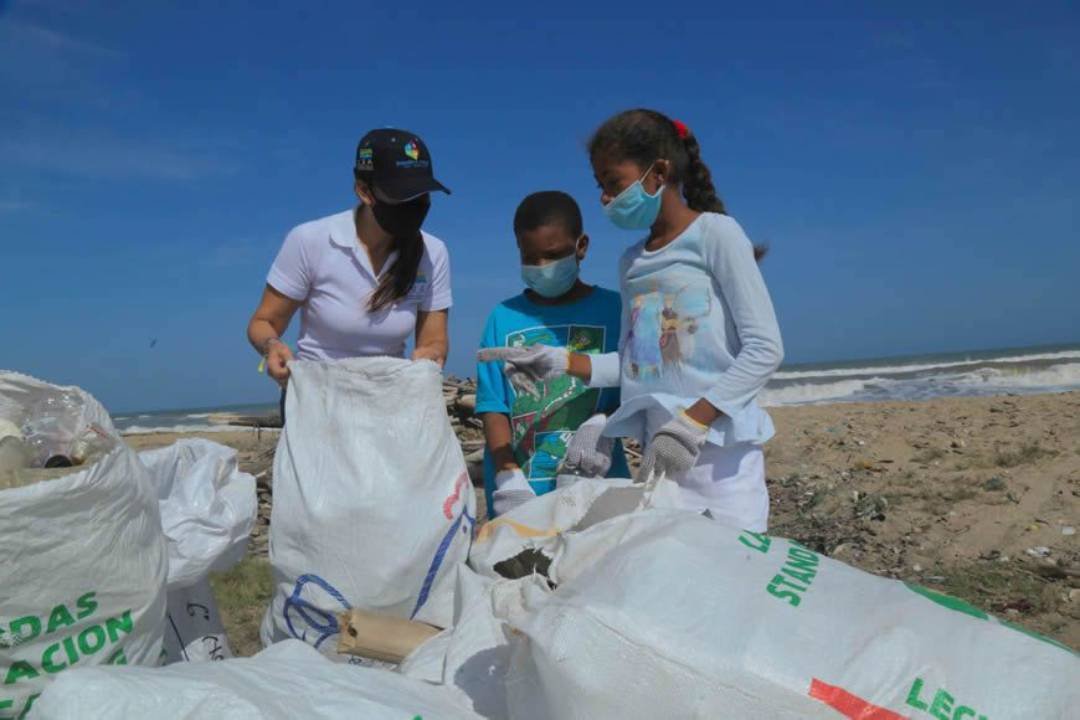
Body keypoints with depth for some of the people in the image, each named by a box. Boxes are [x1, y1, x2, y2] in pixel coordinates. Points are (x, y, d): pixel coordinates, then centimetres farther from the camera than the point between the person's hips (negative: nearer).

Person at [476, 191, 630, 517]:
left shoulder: (611, 310, 0)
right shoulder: (504, 317, 4)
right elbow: (493, 406, 0)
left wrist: (602, 427, -19)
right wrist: (509, 478, -12)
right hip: (517, 491, 1)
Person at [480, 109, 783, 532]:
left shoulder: (716, 234, -3)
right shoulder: (630, 263, 15)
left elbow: (765, 349, -9)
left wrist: (692, 423, -16)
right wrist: (562, 363, 4)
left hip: (722, 454, -5)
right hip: (661, 451, 5)